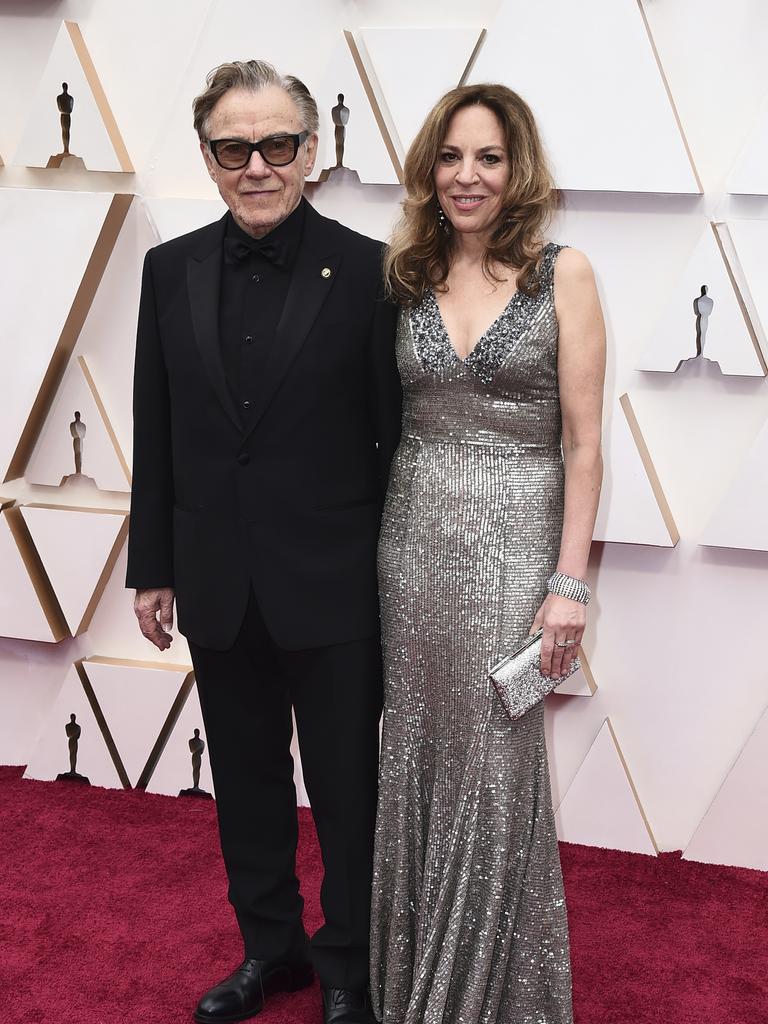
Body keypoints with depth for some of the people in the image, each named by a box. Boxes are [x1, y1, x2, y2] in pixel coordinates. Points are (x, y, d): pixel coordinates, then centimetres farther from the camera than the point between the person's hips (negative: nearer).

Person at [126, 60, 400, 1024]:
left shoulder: (367, 271, -10)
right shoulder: (171, 269, 2)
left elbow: (396, 436, -7)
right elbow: (155, 433, 6)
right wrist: (153, 568, 8)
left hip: (333, 591, -4)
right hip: (219, 591, 4)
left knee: (346, 790, 12)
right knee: (246, 781, 19)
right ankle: (269, 944, 41)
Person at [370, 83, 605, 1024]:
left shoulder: (563, 273, -3)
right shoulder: (408, 277, 7)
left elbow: (582, 442, -6)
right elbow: (384, 420, 11)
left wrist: (569, 584, -10)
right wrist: (368, 540, 3)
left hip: (513, 540, -3)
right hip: (413, 537, 4)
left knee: (495, 771, 3)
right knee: (416, 761, 11)